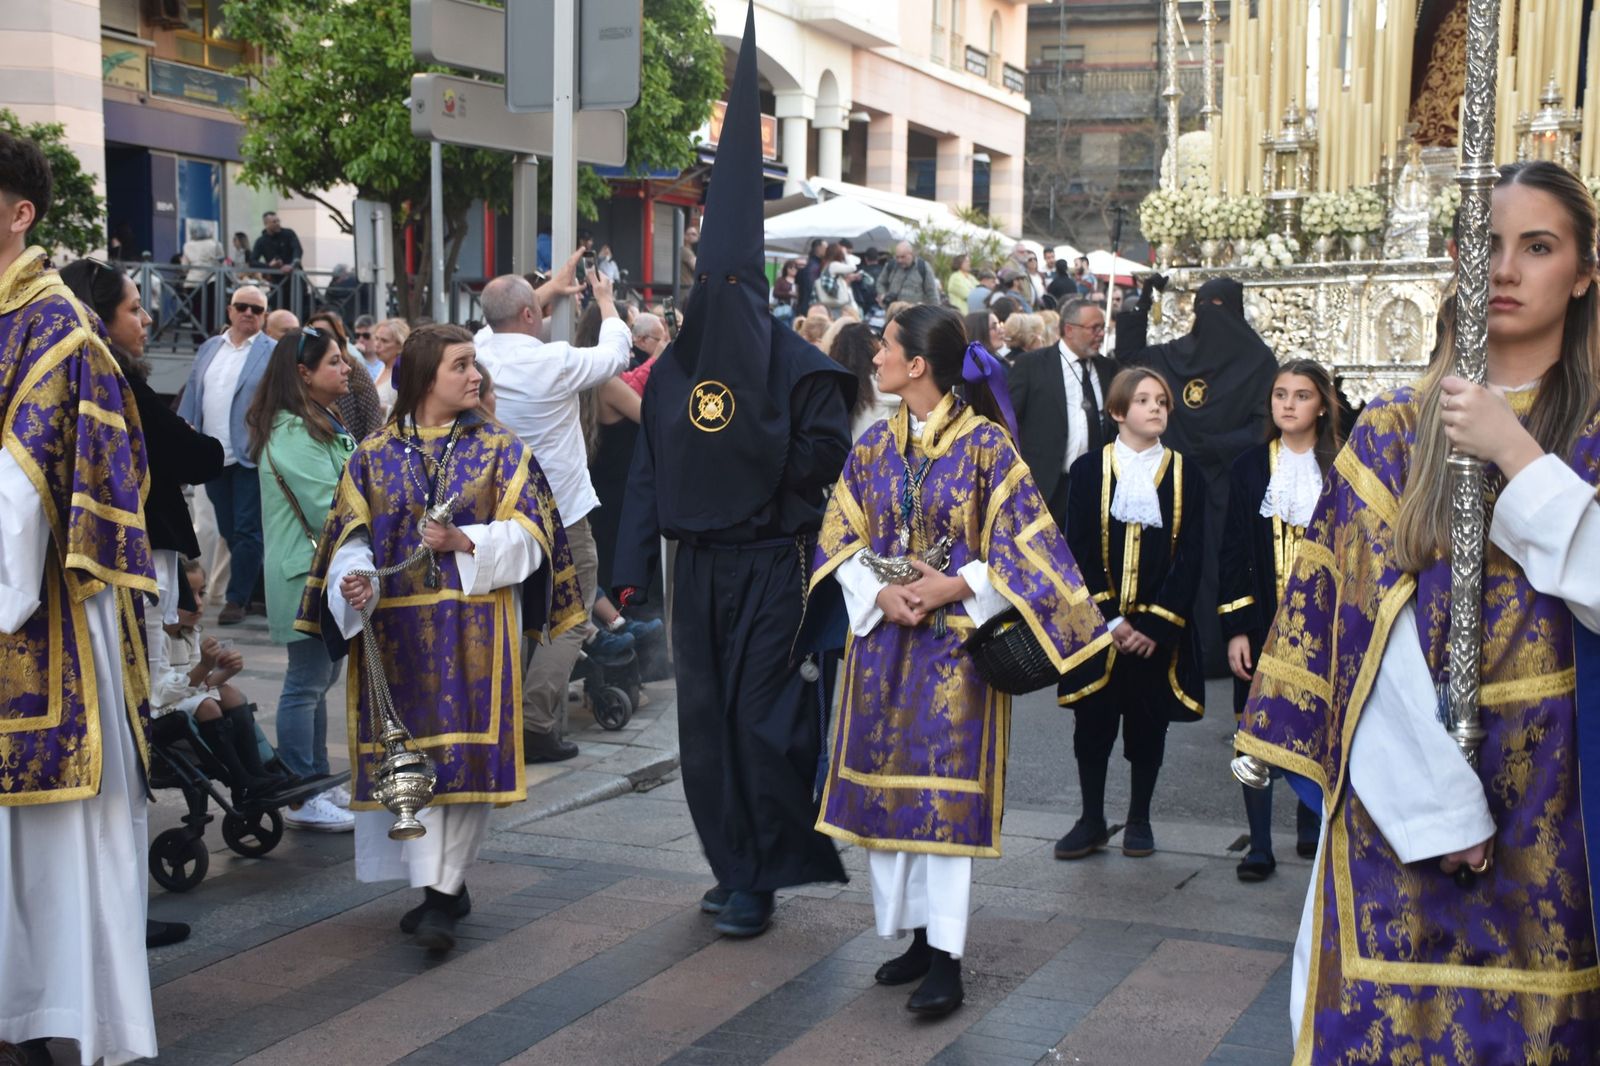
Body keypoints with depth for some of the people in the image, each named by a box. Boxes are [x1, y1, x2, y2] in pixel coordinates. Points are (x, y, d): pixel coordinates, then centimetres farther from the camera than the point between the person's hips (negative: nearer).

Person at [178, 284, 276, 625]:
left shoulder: (273, 353, -3)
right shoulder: (209, 348, 14)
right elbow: (191, 395, 15)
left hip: (250, 456, -6)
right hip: (212, 456, 6)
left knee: (246, 530, -3)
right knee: (229, 530, 11)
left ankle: (237, 599, 4)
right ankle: (254, 585, 24)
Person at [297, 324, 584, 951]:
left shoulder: (500, 450, 7)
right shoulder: (372, 457, 9)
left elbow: (527, 533, -1)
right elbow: (351, 540, 3)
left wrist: (464, 542, -17)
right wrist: (353, 583, -18)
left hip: (476, 627, -1)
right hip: (398, 629, 1)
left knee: (469, 752, -5)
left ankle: (443, 888, 3)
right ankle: (440, 889, 8)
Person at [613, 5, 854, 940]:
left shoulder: (797, 363, -7)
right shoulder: (675, 366, 7)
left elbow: (823, 455, -13)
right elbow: (649, 468, 5)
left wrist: (755, 485, -8)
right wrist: (634, 564, 1)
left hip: (771, 564, -5)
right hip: (700, 564, 5)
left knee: (761, 715, -3)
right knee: (705, 717, 8)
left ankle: (760, 878, 9)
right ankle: (737, 866, 22)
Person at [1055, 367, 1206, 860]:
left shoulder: (1186, 476, 3)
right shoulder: (1088, 470, 2)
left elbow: (1189, 557, -2)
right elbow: (1080, 552, -3)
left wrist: (1155, 625, -11)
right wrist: (1111, 620, -12)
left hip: (1160, 629, 0)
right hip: (1099, 625, 0)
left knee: (1148, 724, 8)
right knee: (1093, 722, 4)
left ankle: (1139, 820, 22)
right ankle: (1092, 820, 17)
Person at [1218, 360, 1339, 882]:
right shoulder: (1250, 467, 4)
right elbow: (1233, 551, 2)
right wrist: (1235, 628, -4)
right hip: (1262, 621, 0)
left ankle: (1311, 830, 27)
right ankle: (1259, 846, 8)